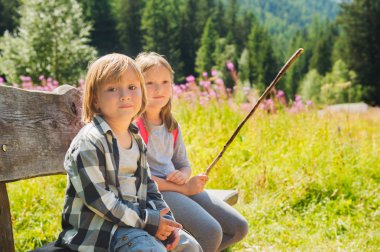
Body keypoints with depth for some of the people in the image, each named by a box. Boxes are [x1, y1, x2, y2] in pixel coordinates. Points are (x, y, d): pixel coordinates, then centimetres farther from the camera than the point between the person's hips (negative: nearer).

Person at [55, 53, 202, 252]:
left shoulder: (136, 139, 11)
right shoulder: (89, 142, -17)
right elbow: (97, 198, -21)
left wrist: (166, 220, -1)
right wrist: (148, 221, -20)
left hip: (135, 217, 9)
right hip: (98, 226, -8)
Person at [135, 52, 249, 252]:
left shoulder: (172, 125, 12)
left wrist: (183, 175, -7)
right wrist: (184, 188, -16)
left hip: (180, 187, 8)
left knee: (238, 227, 0)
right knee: (210, 231, -27)